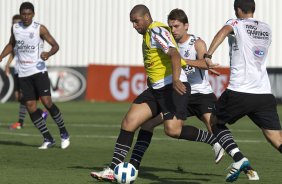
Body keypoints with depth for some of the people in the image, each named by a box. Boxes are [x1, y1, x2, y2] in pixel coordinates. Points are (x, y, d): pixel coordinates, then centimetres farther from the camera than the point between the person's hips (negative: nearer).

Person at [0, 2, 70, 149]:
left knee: (47, 102, -14)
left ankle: (64, 134, 3)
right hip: (23, 73, 4)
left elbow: (55, 45, -5)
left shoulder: (40, 29, -6)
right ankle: (48, 139, 6)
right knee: (30, 106, -2)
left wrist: (49, 53, -25)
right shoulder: (15, 28, 6)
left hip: (38, 70, -4)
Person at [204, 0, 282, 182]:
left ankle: (238, 158, -3)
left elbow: (224, 32, -20)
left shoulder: (236, 24, 3)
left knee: (216, 122, 19)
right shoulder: (267, 29, 19)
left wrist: (208, 55, -30)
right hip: (264, 94, 4)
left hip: (239, 92, -4)